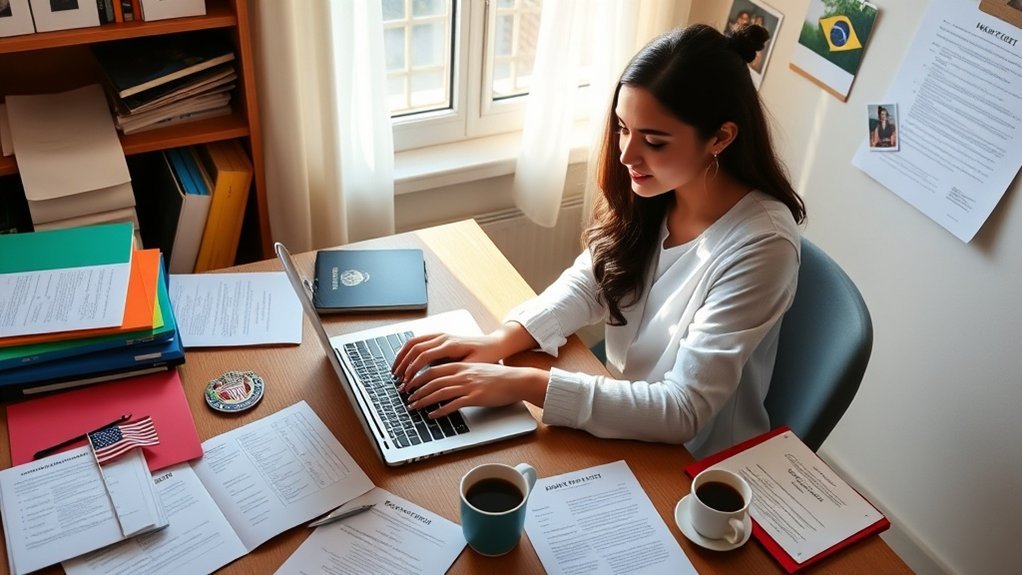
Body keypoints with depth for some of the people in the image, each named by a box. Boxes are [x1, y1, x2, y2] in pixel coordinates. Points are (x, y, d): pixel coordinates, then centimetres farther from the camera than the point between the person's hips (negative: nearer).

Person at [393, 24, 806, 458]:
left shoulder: (759, 245, -28)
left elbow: (682, 412, -29)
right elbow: (589, 283, -1)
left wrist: (526, 384, -33)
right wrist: (499, 341, -18)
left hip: (692, 463, -5)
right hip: (621, 420, 5)